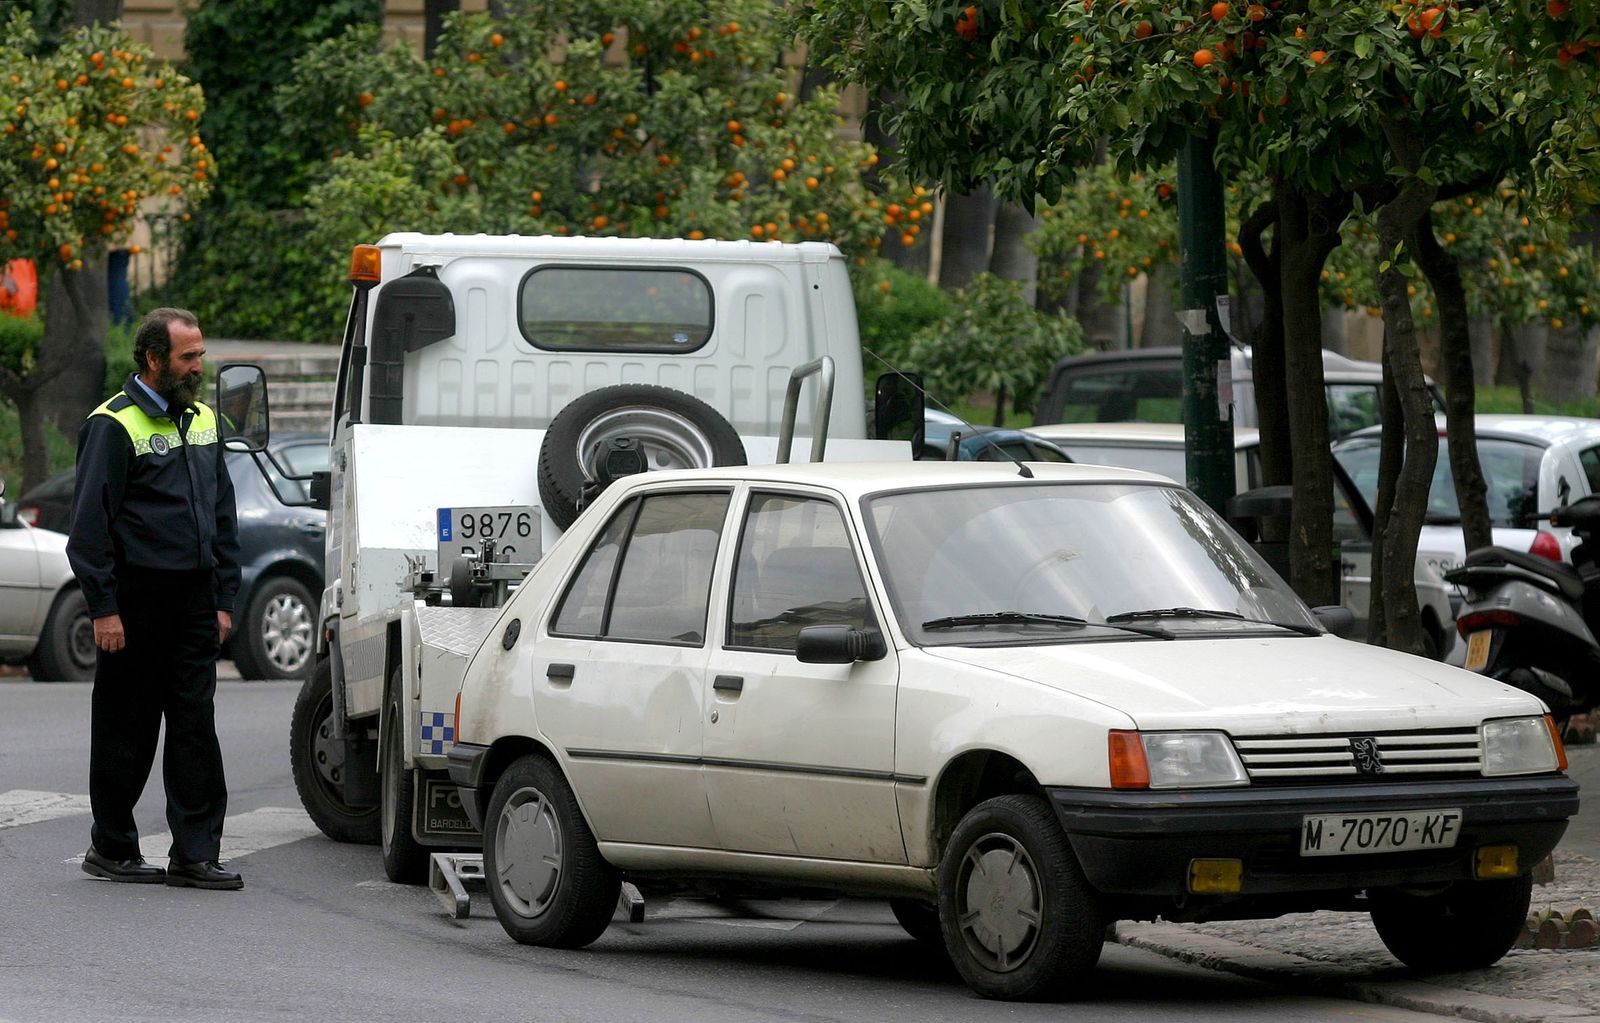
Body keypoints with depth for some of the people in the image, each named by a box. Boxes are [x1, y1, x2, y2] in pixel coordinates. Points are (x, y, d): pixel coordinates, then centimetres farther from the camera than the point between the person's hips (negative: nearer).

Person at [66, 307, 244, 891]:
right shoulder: (114, 426, -8)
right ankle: (112, 848, 14)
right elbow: (90, 524, -10)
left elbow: (222, 515, 22)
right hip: (137, 603, -6)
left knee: (196, 731, 1)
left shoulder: (202, 420, 15)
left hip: (194, 601, 6)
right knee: (127, 732, 3)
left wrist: (223, 598, 15)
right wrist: (104, 608, -14)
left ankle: (196, 854, 2)